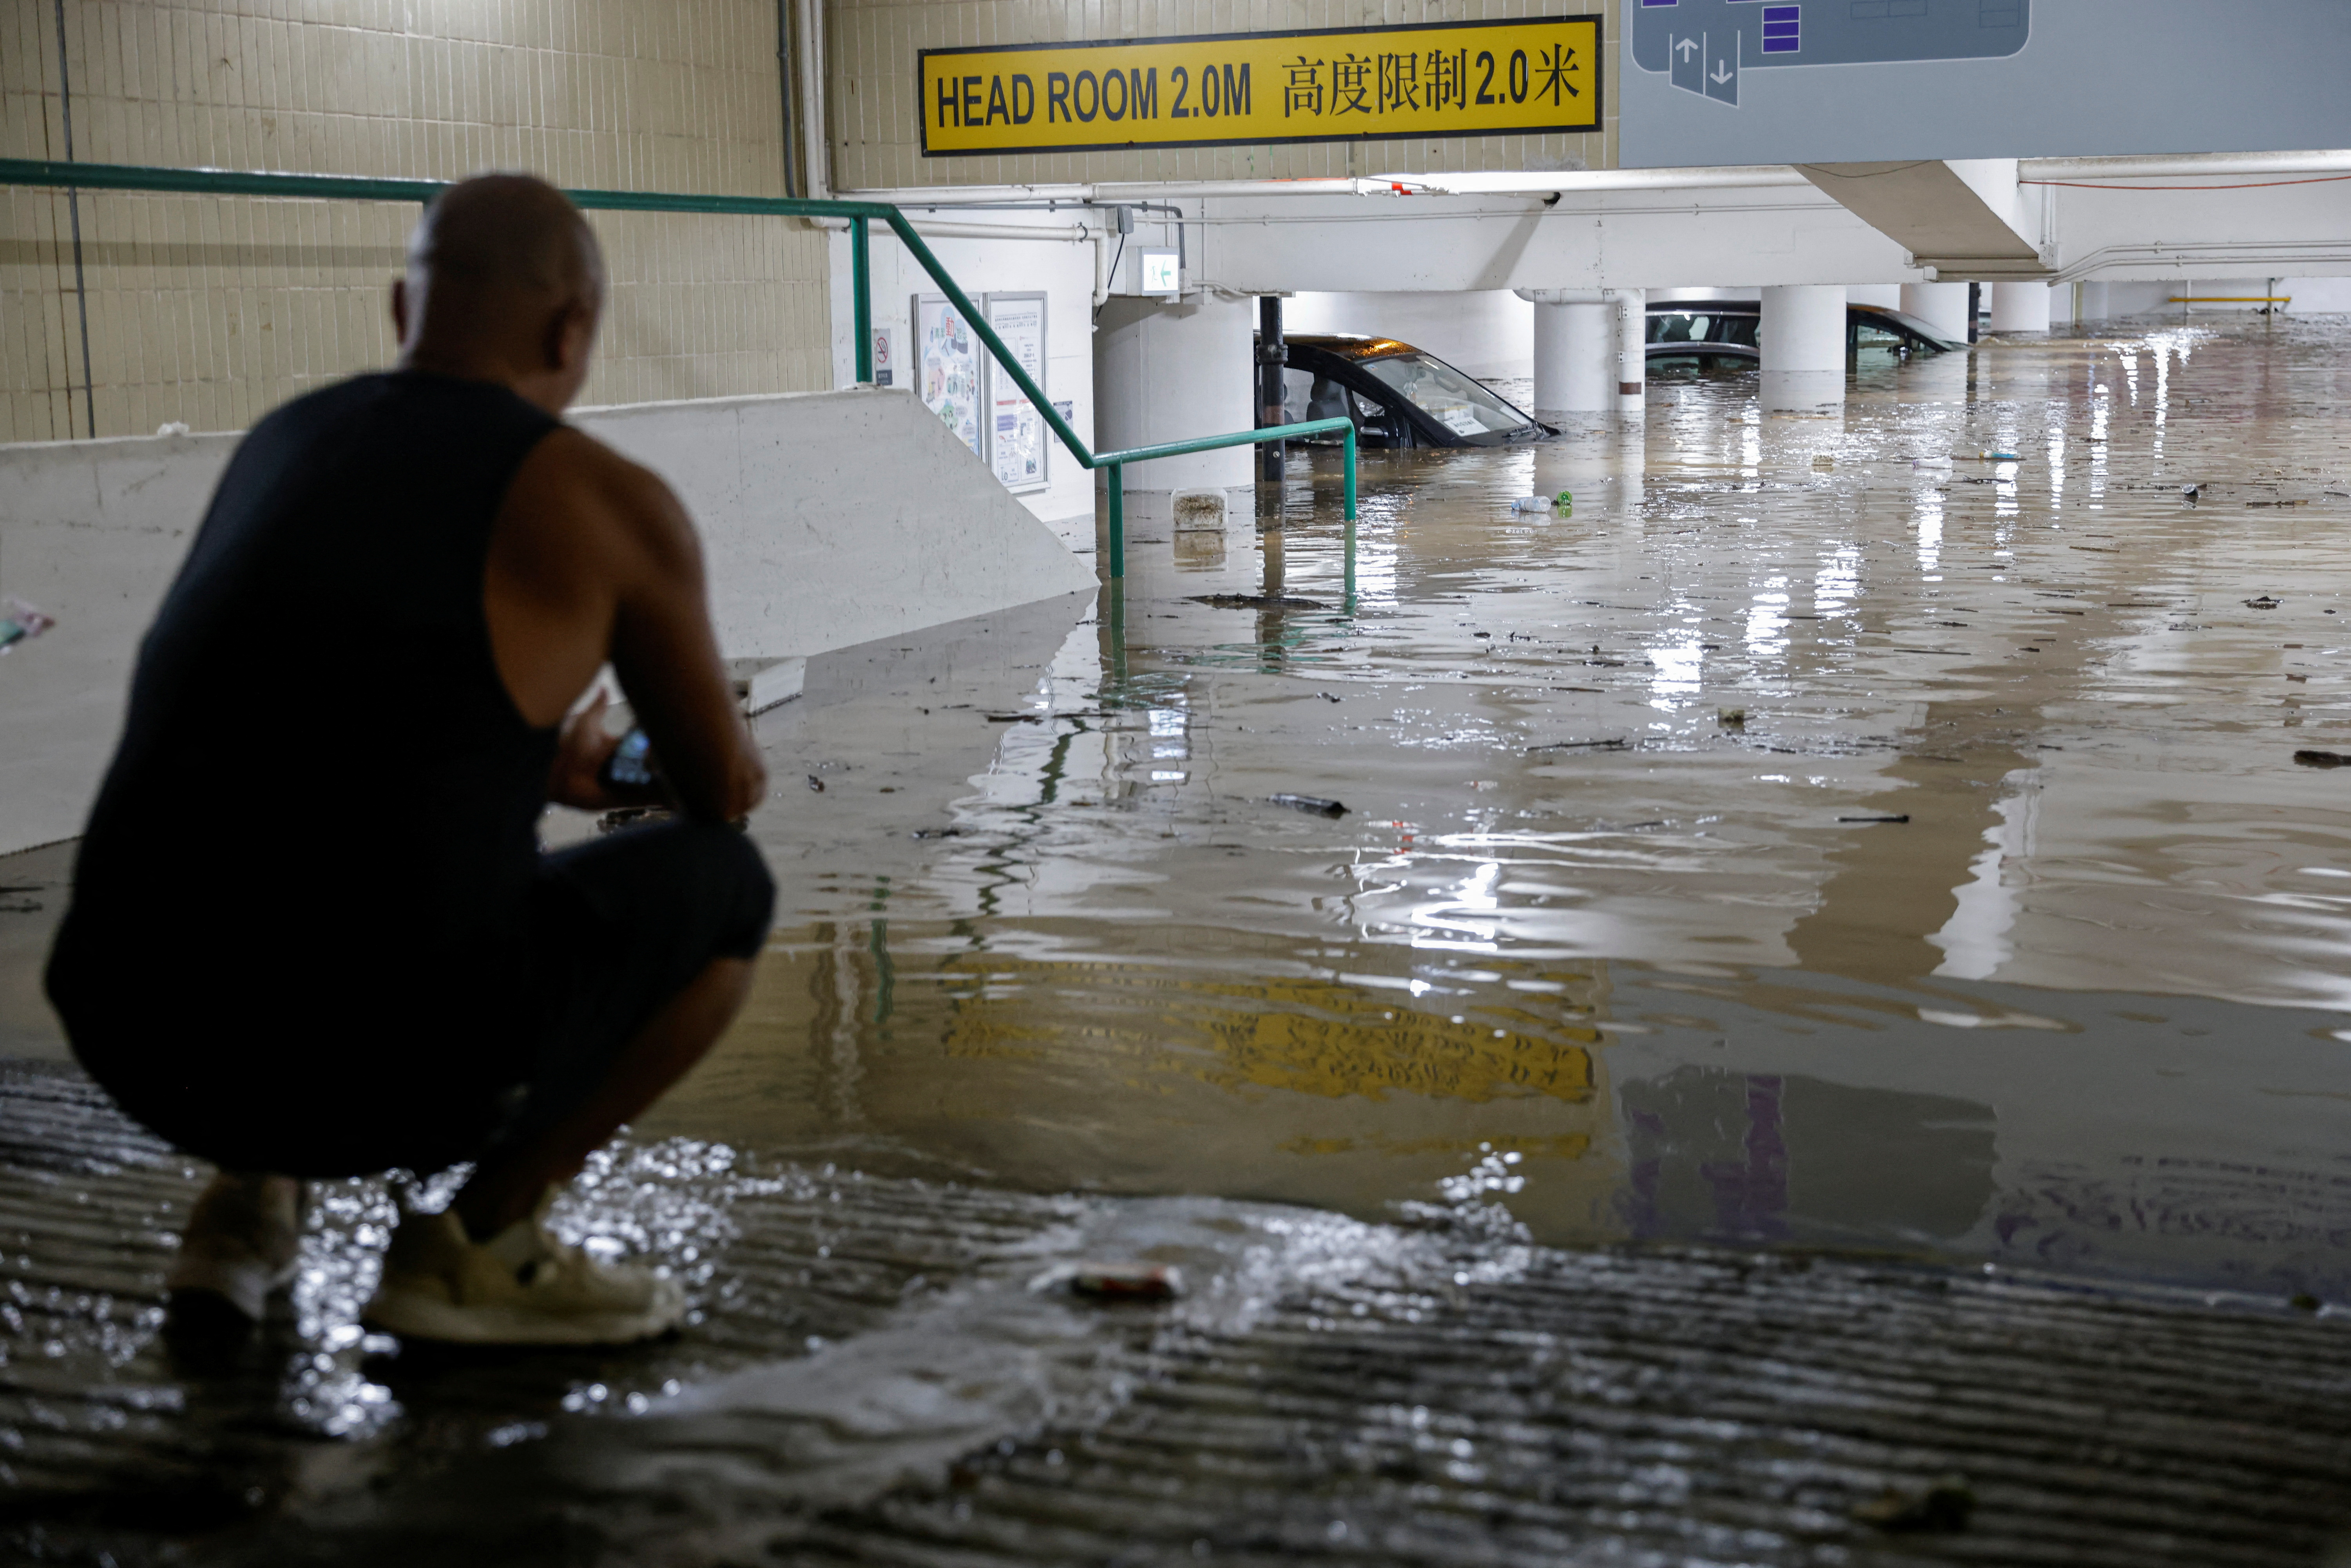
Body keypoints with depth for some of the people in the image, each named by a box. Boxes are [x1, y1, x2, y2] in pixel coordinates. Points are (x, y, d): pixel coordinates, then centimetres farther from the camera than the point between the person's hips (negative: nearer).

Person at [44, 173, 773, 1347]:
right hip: (383, 1072, -6)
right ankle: (475, 1244, 9)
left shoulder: (275, 445, 16)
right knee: (721, 887, 15)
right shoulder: (607, 503, -2)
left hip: (130, 1036, 7)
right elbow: (727, 790, 10)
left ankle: (246, 1203, 21)